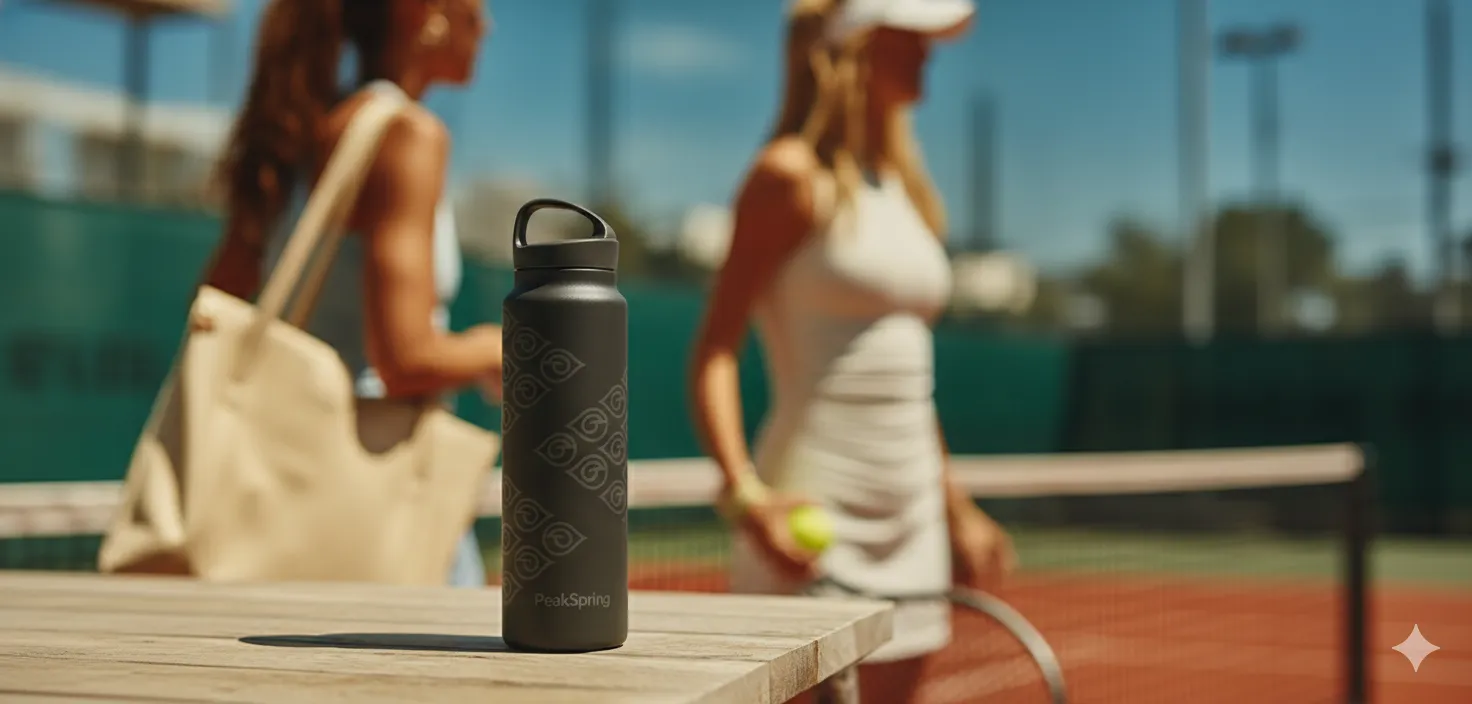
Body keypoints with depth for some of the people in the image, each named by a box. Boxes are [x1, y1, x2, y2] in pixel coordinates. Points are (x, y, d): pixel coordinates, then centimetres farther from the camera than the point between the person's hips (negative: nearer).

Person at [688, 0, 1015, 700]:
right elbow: (714, 350, -13)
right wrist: (743, 492, -26)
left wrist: (956, 510, 22)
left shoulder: (905, 187, 15)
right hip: (812, 515, -7)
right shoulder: (791, 175, -7)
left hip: (908, 529, 7)